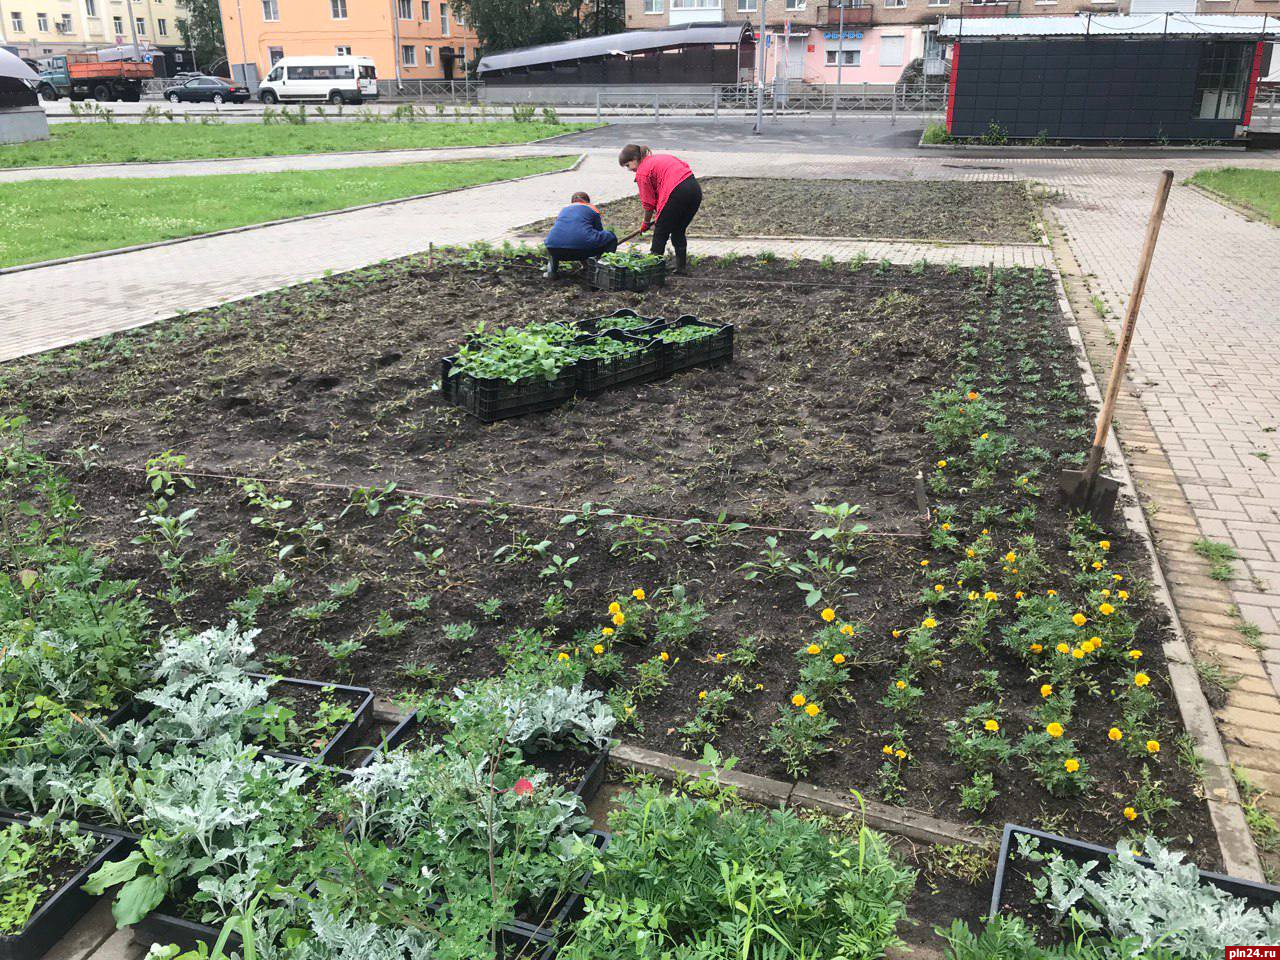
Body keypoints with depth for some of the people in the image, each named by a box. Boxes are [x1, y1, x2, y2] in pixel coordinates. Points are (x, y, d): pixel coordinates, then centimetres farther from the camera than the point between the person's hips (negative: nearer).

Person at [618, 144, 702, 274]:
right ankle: (682, 265, 23)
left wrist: (646, 223, 18)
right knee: (678, 231, 21)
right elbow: (685, 166, 21)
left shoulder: (642, 172, 1)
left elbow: (649, 202, 3)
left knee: (660, 233, 8)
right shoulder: (661, 157, 24)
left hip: (677, 194, -8)